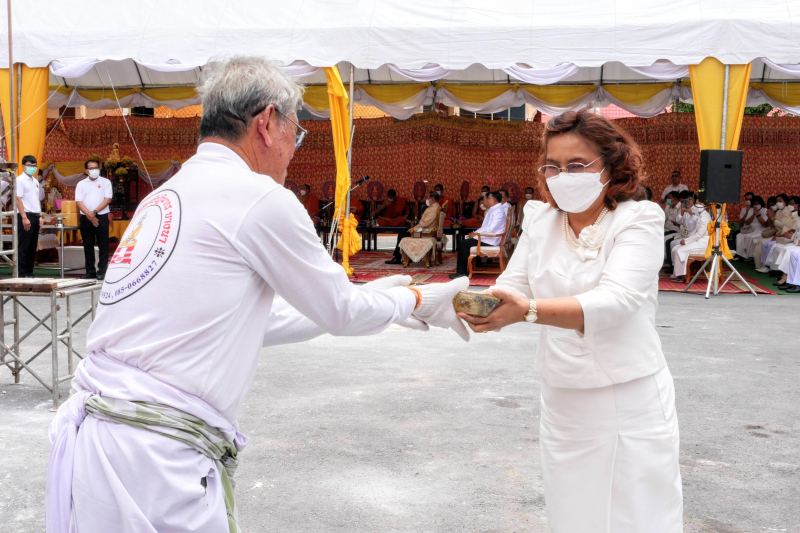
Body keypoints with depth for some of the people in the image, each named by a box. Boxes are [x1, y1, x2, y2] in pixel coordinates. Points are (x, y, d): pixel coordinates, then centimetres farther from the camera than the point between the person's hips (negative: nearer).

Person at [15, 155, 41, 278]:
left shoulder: (35, 181, 16)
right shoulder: (20, 180, -7)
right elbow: (18, 199, -13)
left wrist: (40, 215, 14)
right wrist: (24, 218, -19)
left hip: (35, 216, 7)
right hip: (25, 216, -7)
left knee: (32, 246, 9)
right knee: (24, 246, -5)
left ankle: (29, 272, 14)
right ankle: (22, 273, -2)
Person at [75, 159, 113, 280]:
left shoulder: (105, 182, 6)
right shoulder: (81, 184, 11)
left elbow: (108, 199, -4)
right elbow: (78, 201, 2)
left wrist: (94, 212, -13)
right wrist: (89, 214, -11)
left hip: (101, 217, -2)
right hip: (85, 218, 2)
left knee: (103, 245, -3)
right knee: (88, 245, 6)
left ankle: (102, 271, 0)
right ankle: (90, 271, 12)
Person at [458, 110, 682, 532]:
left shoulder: (639, 220, -10)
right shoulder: (540, 221, 6)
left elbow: (615, 300, -26)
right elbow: (511, 288, -3)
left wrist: (528, 310, -40)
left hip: (630, 405, -4)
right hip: (561, 403, 5)